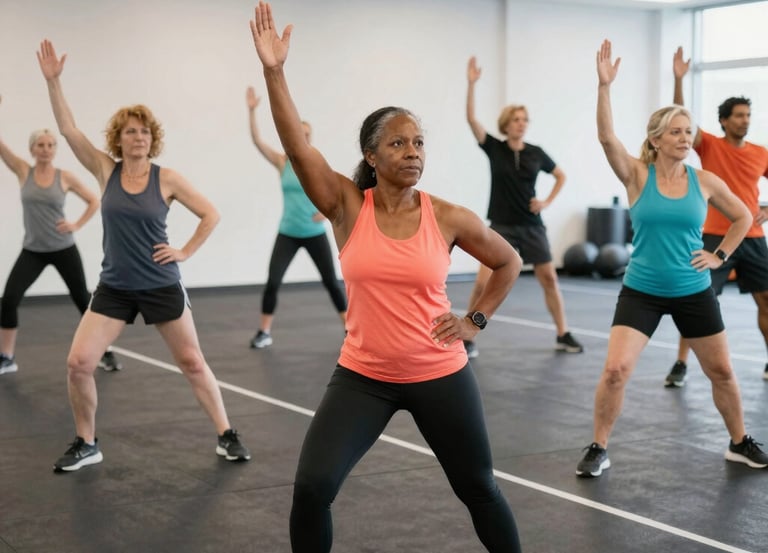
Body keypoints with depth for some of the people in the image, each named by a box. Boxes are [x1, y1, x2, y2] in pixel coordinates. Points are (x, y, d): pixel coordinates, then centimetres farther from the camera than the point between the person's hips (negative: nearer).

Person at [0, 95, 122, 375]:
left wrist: (77, 225, -6)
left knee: (83, 301, 4)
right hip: (32, 251, 1)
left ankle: (104, 353, 17)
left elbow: (94, 201, 6)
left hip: (64, 249, -1)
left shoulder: (65, 177, -4)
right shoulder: (23, 172, -2)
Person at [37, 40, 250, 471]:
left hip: (161, 287, -2)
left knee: (192, 362, 6)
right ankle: (87, 445, 10)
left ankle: (227, 436, 19)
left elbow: (211, 215, -1)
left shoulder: (167, 179, -7)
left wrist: (186, 252, -6)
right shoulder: (106, 170, -2)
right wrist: (53, 81, -17)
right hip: (114, 289, 2)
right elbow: (68, 129, -10)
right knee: (78, 363, -8)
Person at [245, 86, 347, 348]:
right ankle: (264, 332, 6)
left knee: (331, 282, 4)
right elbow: (257, 141, -10)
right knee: (272, 282, -7)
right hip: (287, 234, 1)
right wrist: (252, 110, -20)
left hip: (314, 234, -1)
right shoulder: (282, 162, -1)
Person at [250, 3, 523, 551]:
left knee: (479, 489, 16)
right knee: (311, 488, -13)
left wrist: (476, 320, 2)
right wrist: (275, 71, -32)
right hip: (362, 378, 0)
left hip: (440, 376, 1)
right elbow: (298, 146, -22)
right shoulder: (348, 206, -8)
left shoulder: (450, 217, -7)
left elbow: (509, 262, 10)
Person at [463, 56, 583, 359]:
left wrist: (548, 202, 2)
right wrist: (471, 84, -25)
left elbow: (561, 176, 16)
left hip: (532, 226, 2)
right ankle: (468, 340, 1)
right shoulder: (494, 148, -4)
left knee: (549, 279, 5)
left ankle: (563, 336, 18)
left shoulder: (536, 153, 1)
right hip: (501, 227, -2)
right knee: (482, 284, -11)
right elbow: (471, 119, -16)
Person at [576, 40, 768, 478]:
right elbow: (607, 136, -25)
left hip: (693, 292, 2)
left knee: (721, 371, 12)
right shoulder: (637, 176, -8)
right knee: (616, 370, -13)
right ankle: (599, 450, 5)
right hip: (641, 291, -2)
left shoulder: (705, 181, -3)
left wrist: (719, 256, 1)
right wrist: (604, 86, -34)